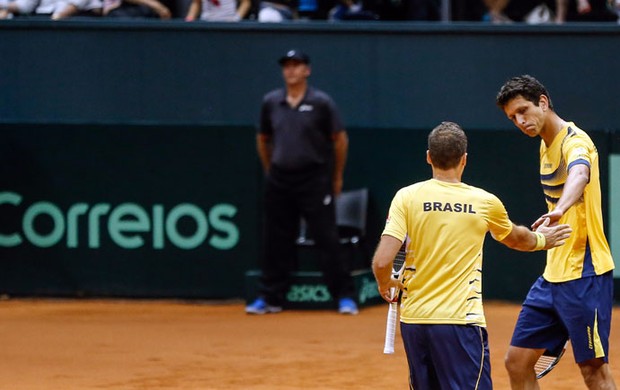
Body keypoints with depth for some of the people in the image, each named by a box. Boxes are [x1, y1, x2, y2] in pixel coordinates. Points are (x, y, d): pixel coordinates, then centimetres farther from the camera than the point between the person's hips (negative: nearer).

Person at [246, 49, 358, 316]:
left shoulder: (321, 103, -4)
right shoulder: (271, 102, 6)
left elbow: (340, 140, 2)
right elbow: (263, 139, 19)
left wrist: (337, 177, 5)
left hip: (314, 180, -3)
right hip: (279, 181, 3)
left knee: (326, 239, -6)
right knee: (276, 241, 7)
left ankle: (344, 296, -1)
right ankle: (270, 298, 14)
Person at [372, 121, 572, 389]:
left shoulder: (406, 197, -1)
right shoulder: (485, 203, 1)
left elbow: (382, 261, -9)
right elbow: (516, 239, 23)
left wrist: (385, 284, 15)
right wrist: (541, 240, 46)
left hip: (413, 320, 3)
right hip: (460, 322, -3)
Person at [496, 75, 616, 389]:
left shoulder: (575, 141, -15)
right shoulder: (546, 145, 13)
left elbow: (579, 175, -39)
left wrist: (559, 210, -59)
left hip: (584, 275, -9)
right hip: (552, 277, 9)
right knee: (517, 362, 7)